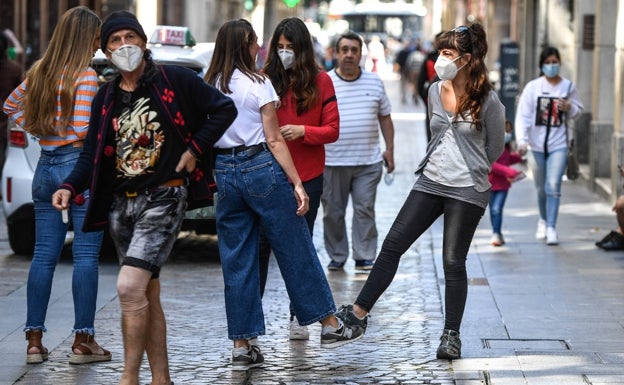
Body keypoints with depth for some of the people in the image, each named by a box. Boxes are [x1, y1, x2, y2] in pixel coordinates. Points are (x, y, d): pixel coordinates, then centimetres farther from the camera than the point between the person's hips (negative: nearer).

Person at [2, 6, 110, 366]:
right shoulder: (85, 76, -12)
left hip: (46, 167, 7)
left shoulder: (40, 71, 10)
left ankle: (35, 340, 8)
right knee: (86, 256, -2)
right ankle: (83, 340, -1)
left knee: (44, 255, 8)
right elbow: (82, 129, -19)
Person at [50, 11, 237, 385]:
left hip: (163, 199, -6)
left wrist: (195, 149, -6)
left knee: (130, 287, -19)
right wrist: (70, 187, -6)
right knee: (147, 292, 11)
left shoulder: (174, 80, -4)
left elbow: (224, 108, 0)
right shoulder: (106, 98, 11)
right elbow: (93, 154, 11)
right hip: (121, 204, 6)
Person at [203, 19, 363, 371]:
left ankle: (242, 346, 7)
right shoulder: (257, 84, -8)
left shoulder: (209, 86, 6)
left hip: (224, 171, 5)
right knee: (296, 250, 5)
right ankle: (330, 325, 15)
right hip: (262, 167, -5)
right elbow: (274, 140, -10)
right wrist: (297, 184, -8)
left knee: (237, 261, 7)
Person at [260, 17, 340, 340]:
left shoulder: (320, 81, 1)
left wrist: (303, 131, -16)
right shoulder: (266, 80, 1)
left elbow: (332, 130, 0)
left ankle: (298, 317, 14)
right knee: (260, 243, -3)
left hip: (308, 176, 0)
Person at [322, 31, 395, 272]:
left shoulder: (374, 82, 9)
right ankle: (337, 257, 17)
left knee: (365, 210, 0)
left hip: (368, 161, 1)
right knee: (333, 212, 5)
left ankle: (365, 257, 6)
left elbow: (385, 117, 16)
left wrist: (389, 150, 10)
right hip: (333, 162, -1)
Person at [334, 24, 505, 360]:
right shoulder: (435, 92, 6)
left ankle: (451, 335, 9)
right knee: (392, 245, 1)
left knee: (453, 262, -1)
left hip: (467, 190, -5)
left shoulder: (488, 101, -10)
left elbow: (496, 147, 4)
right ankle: (360, 311, 7)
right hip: (430, 182, 5)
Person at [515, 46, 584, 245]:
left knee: (553, 186, -13)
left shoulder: (568, 87, 1)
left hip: (559, 144, -1)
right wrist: (522, 141, -18)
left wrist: (569, 107, -12)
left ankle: (551, 228, -11)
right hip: (536, 145, 1)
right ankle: (543, 220, 37)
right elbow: (522, 116, -7)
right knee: (541, 188, 13)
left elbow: (578, 110, 12)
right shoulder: (533, 87, -3)